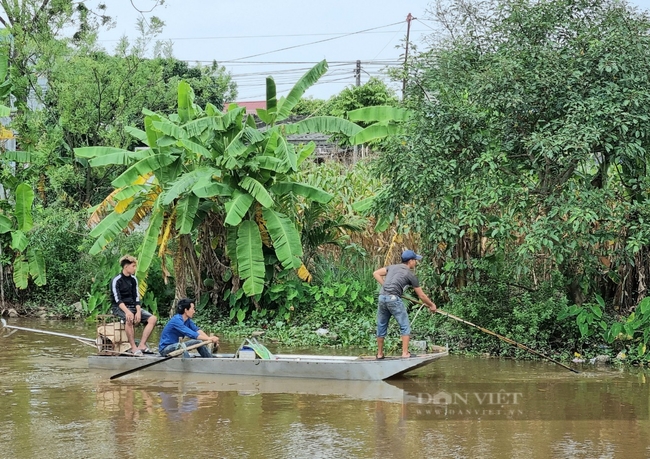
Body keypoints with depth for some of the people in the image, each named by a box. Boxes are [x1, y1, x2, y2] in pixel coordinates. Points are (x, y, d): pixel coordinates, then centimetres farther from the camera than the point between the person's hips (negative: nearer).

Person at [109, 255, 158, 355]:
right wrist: (127, 311, -34)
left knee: (153, 318, -13)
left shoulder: (133, 279, 10)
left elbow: (136, 297, 6)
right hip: (120, 308, -7)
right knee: (129, 319, -39)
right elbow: (118, 299, -19)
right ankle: (133, 347, -32)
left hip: (133, 306, 7)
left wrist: (138, 312, -12)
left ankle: (142, 345, -20)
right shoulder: (116, 280, -9)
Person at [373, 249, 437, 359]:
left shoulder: (393, 267, 19)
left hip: (382, 297, 6)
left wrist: (385, 285, 13)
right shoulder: (411, 275, 5)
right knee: (405, 326, 3)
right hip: (394, 298, -6)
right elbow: (421, 295, 11)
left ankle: (380, 354, 20)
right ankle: (405, 353, -3)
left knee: (381, 326, 14)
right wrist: (432, 305, 25)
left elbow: (376, 274, 15)